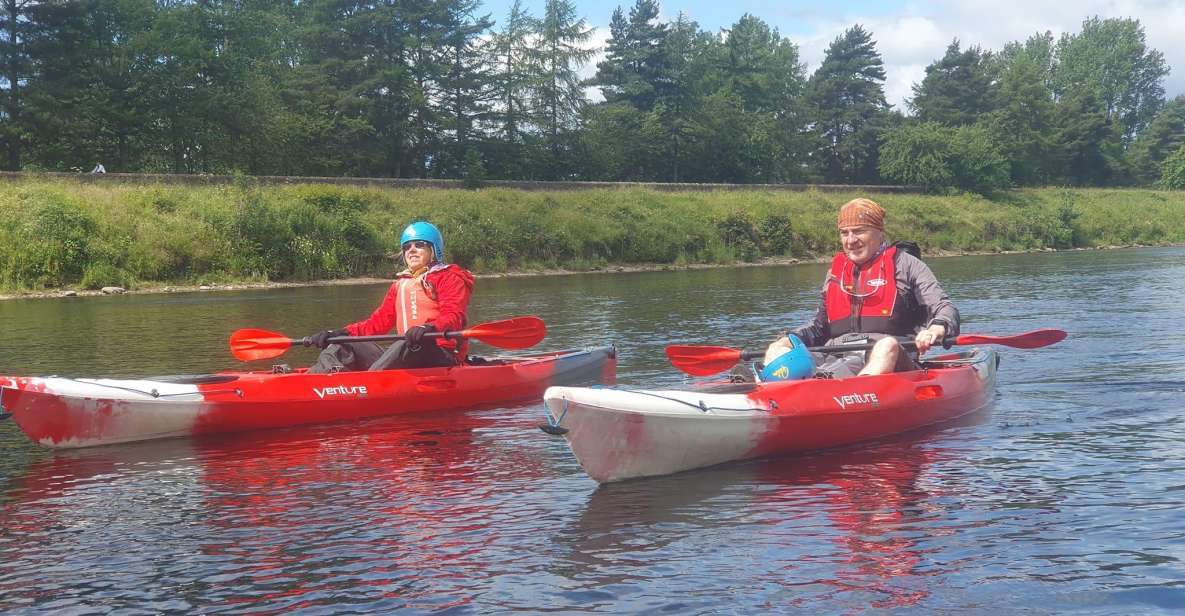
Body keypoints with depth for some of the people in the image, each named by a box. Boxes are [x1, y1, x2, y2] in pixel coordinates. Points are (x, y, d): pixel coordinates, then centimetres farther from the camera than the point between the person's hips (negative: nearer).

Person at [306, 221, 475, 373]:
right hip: (404, 359, 7)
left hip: (443, 358, -7)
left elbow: (453, 317, -12)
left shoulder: (449, 277, 4)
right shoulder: (399, 285, 24)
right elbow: (378, 322, 17)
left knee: (405, 347, -38)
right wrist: (339, 334, 3)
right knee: (342, 346, -5)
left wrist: (429, 328, -34)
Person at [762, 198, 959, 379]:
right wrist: (791, 339, 7)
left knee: (888, 346, -37)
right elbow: (820, 327, 28)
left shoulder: (905, 264, 10)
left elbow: (946, 308, 1)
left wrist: (937, 328, -23)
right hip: (835, 359, 4)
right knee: (777, 350, -16)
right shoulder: (835, 272, 23)